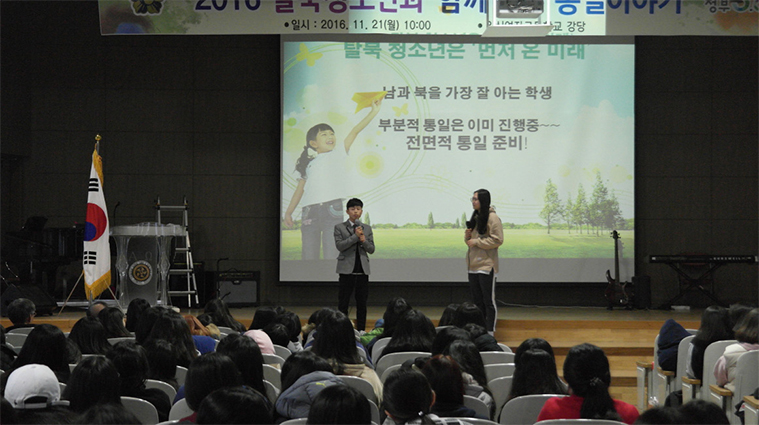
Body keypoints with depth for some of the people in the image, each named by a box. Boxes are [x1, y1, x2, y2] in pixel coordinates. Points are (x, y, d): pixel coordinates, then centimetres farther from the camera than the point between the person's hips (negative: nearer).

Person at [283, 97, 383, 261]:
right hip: (310, 211, 3)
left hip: (332, 209, -3)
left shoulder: (338, 154, 12)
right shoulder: (309, 164, 19)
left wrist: (373, 112, -3)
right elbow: (300, 189, 22)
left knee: (331, 257, -8)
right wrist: (288, 212, 19)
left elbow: (355, 131, 4)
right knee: (308, 258, 1)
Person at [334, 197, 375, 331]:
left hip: (363, 270, 3)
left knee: (362, 303, 5)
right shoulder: (339, 227, 3)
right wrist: (355, 236, -15)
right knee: (343, 302, -2)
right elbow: (339, 245, -10)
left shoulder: (367, 228, 12)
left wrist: (363, 240, -11)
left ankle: (361, 331, 11)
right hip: (347, 269, -3)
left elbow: (371, 249, 8)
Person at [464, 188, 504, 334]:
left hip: (487, 266, -9)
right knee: (476, 300, 13)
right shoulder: (475, 217, 16)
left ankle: (489, 333, 0)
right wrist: (467, 236, 1)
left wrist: (476, 242, -16)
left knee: (488, 300, -3)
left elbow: (497, 240, -18)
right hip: (473, 265, 9)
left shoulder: (492, 218, -10)